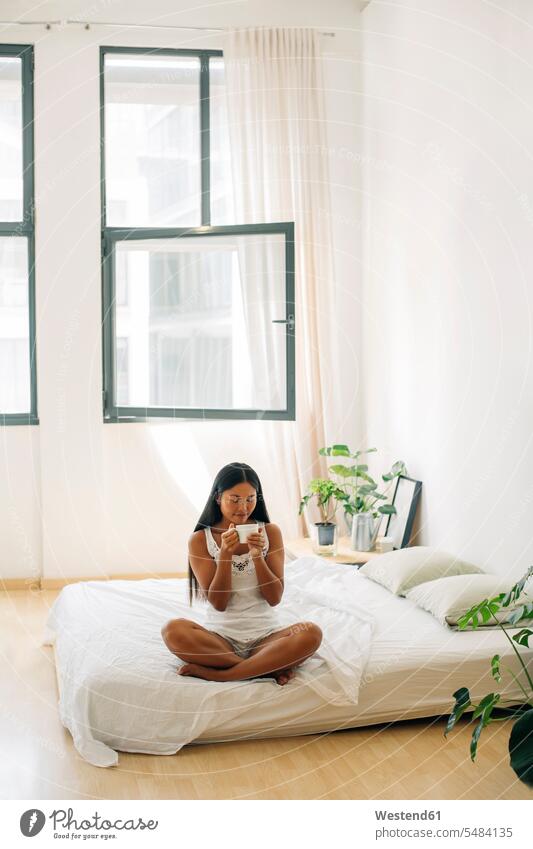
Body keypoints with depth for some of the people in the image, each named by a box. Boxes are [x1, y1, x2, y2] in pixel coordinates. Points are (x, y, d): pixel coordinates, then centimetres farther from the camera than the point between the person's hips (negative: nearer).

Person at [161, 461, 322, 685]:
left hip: (266, 635, 1)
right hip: (220, 637, 0)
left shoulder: (270, 532, 4)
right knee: (173, 630, -31)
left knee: (311, 633, -30)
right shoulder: (200, 539, 1)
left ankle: (215, 673, -23)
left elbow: (275, 598, 0)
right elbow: (218, 603, -5)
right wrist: (225, 554, -17)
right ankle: (272, 667, -22)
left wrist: (257, 556, -15)